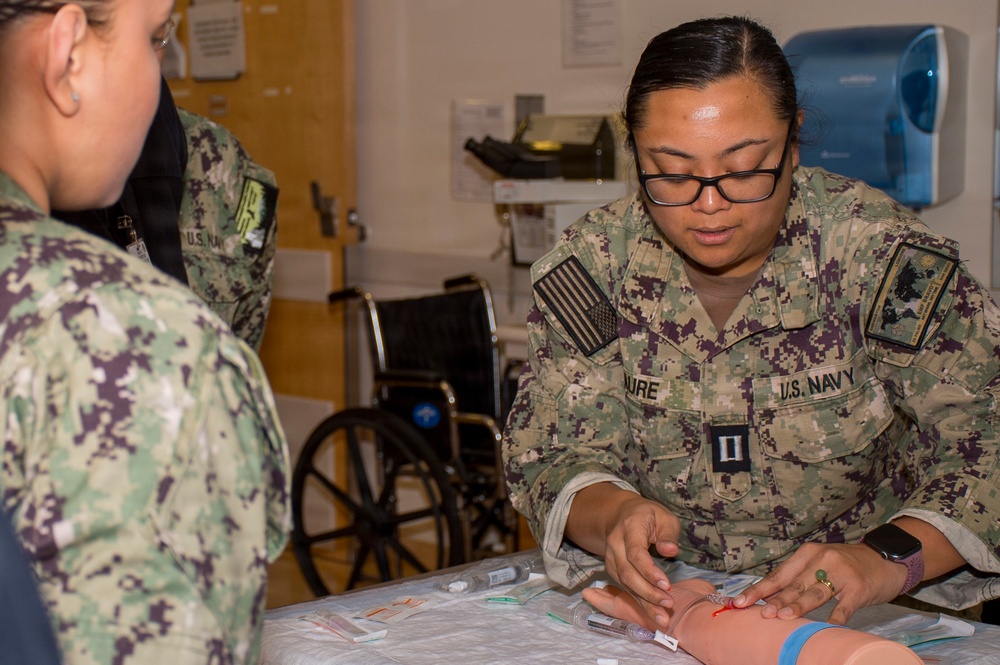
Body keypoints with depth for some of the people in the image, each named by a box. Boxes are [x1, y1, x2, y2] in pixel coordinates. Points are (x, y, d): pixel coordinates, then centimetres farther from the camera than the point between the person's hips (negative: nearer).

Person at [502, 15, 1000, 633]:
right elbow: (549, 453, -5)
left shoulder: (881, 256, -12)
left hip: (864, 610, -2)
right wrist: (614, 514, -28)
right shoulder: (589, 267, -7)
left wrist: (890, 558, -31)